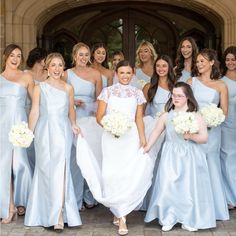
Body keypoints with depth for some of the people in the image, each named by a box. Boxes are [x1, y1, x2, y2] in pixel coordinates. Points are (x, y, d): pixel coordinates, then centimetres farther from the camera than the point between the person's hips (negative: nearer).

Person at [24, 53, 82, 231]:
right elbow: (35, 111, 1)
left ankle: (59, 215, -5)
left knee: (60, 170, -7)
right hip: (45, 132, 0)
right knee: (45, 170, 1)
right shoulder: (39, 88, 4)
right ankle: (47, 212, 11)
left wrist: (73, 125, 3)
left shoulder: (68, 88, 9)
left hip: (63, 132, 1)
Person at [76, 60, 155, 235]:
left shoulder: (137, 93, 10)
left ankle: (120, 213, 2)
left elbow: (139, 119, 10)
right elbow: (99, 117, 3)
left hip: (131, 137, 1)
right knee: (112, 174, -7)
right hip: (111, 138, -1)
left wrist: (143, 139, 2)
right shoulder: (107, 91, 5)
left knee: (129, 174, -9)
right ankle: (121, 215, 7)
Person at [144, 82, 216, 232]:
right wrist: (147, 147, 12)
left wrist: (192, 136, -21)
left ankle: (189, 220, 15)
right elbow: (156, 132, 15)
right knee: (168, 186, -3)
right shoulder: (166, 116, 4)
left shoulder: (196, 116, -3)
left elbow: (204, 138, -4)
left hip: (190, 157, -1)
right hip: (171, 157, 1)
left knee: (189, 186, 1)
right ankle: (169, 219, 10)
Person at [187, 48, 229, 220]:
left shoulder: (221, 85, 4)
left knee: (211, 166, 1)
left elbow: (224, 112, 3)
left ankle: (214, 207, 14)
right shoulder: (191, 82, 8)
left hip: (211, 130, -1)